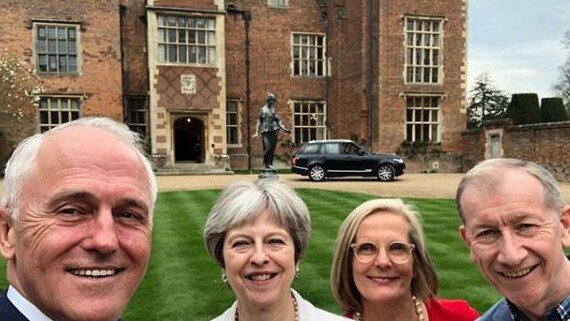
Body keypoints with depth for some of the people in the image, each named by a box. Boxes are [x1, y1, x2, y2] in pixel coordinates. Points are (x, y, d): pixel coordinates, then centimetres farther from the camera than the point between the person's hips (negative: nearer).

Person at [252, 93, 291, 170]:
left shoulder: (274, 110, 17)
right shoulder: (263, 109, 8)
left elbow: (278, 121, 17)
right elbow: (259, 121, 6)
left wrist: (284, 129, 4)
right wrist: (257, 132, -2)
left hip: (274, 131, 3)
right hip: (266, 131, -3)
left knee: (272, 149, 2)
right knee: (267, 148, -12)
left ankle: (270, 164, 10)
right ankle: (265, 164, -2)